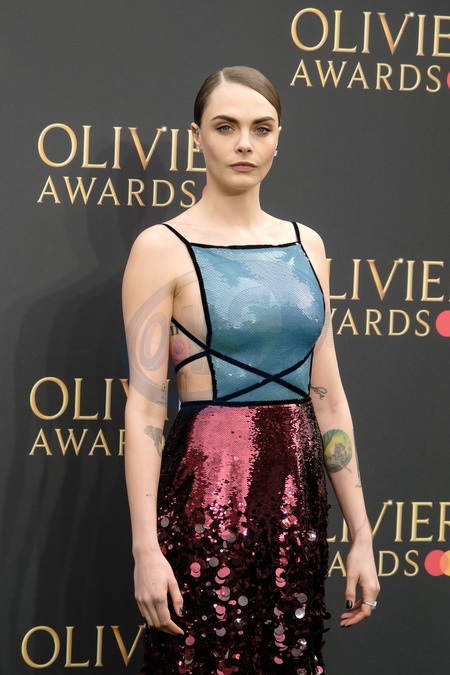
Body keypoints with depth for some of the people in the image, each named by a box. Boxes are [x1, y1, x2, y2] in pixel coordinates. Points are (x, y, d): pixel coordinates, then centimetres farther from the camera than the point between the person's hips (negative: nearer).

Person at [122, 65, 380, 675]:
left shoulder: (305, 246, 10)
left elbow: (328, 397, 10)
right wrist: (145, 548, -15)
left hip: (298, 496, 5)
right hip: (207, 493, -5)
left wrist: (361, 535, 7)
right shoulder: (163, 248, -5)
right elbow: (144, 406, -9)